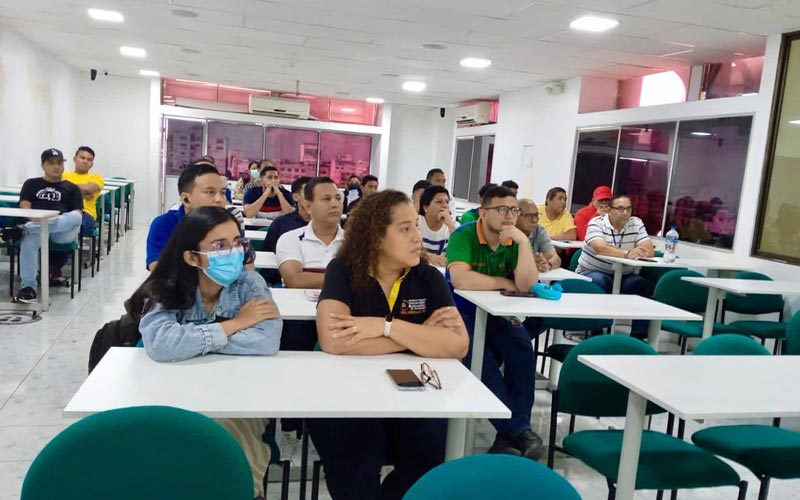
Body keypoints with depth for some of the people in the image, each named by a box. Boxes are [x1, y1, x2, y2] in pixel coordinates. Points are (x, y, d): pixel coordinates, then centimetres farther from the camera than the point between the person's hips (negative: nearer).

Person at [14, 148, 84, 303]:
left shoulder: (72, 188, 24)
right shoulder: (31, 184, 26)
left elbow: (77, 214, 9)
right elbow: (24, 206, 9)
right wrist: (37, 220, -13)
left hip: (63, 230, 0)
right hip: (35, 223, 0)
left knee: (75, 218, -37)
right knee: (29, 237, -39)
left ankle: (25, 229, -42)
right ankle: (28, 287, -44)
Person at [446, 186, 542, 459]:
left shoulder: (515, 242, -1)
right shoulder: (464, 236, -14)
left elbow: (527, 285, -14)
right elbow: (460, 280, -30)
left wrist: (524, 242, -23)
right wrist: (503, 282, -15)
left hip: (498, 314, 4)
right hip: (462, 313, -4)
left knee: (523, 350, -24)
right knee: (482, 359, -30)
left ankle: (510, 432, -15)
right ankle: (518, 429, -18)